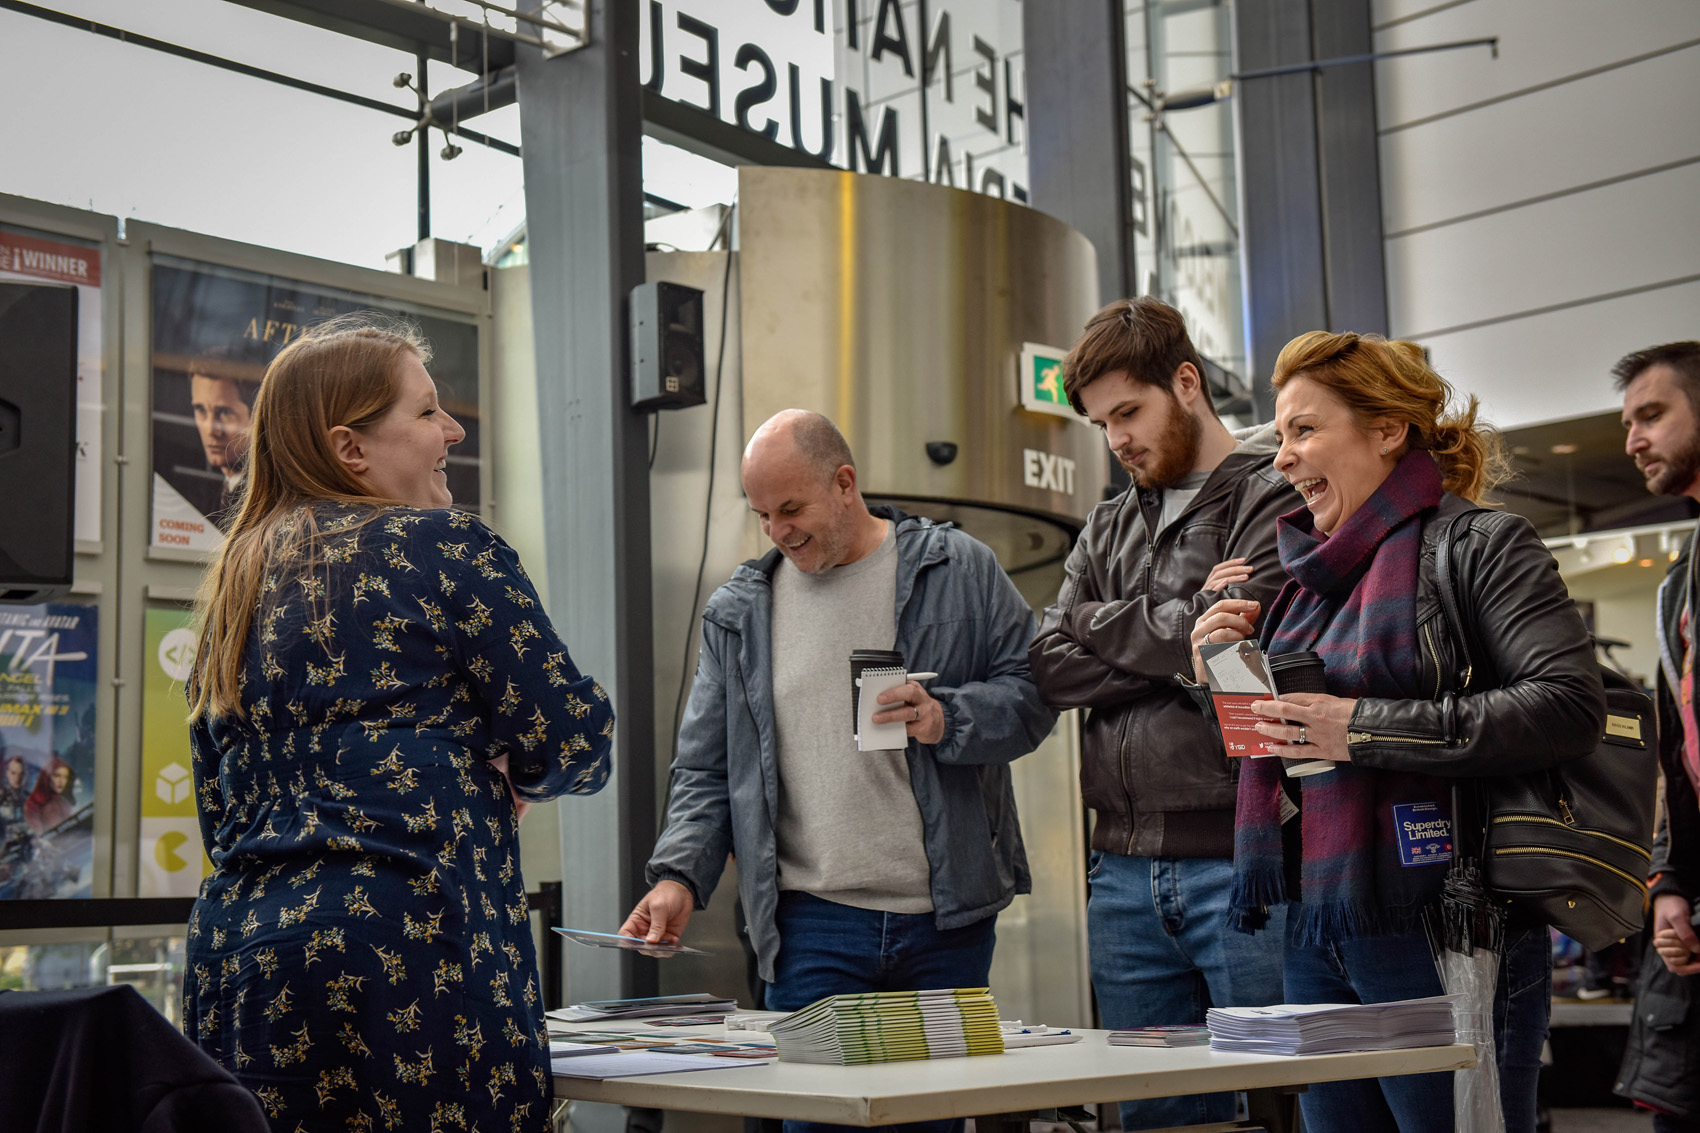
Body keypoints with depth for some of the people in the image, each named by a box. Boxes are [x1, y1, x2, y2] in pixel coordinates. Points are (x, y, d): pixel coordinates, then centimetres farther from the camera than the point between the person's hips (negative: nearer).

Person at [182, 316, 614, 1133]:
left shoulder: (235, 582, 16)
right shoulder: (444, 547, -5)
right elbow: (571, 736, -6)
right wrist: (510, 778, 15)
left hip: (234, 948, 8)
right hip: (406, 941, -7)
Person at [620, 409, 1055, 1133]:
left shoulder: (958, 570, 5)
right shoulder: (738, 612, 11)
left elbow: (1032, 693, 4)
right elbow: (706, 769, 11)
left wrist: (948, 721, -15)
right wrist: (679, 874, -4)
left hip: (945, 917, 0)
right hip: (811, 924, 1)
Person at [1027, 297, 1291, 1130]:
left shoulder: (1277, 498, -1)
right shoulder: (1107, 529, 19)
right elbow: (1051, 666, 6)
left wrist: (1100, 621, 0)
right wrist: (1178, 634, -6)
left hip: (1241, 855, -6)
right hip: (1126, 867, 6)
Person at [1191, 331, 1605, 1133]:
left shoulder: (1478, 546, -5)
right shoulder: (1308, 572, 17)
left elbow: (1571, 706, -19)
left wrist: (1366, 728, -21)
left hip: (1439, 935, -7)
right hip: (1316, 932, 7)